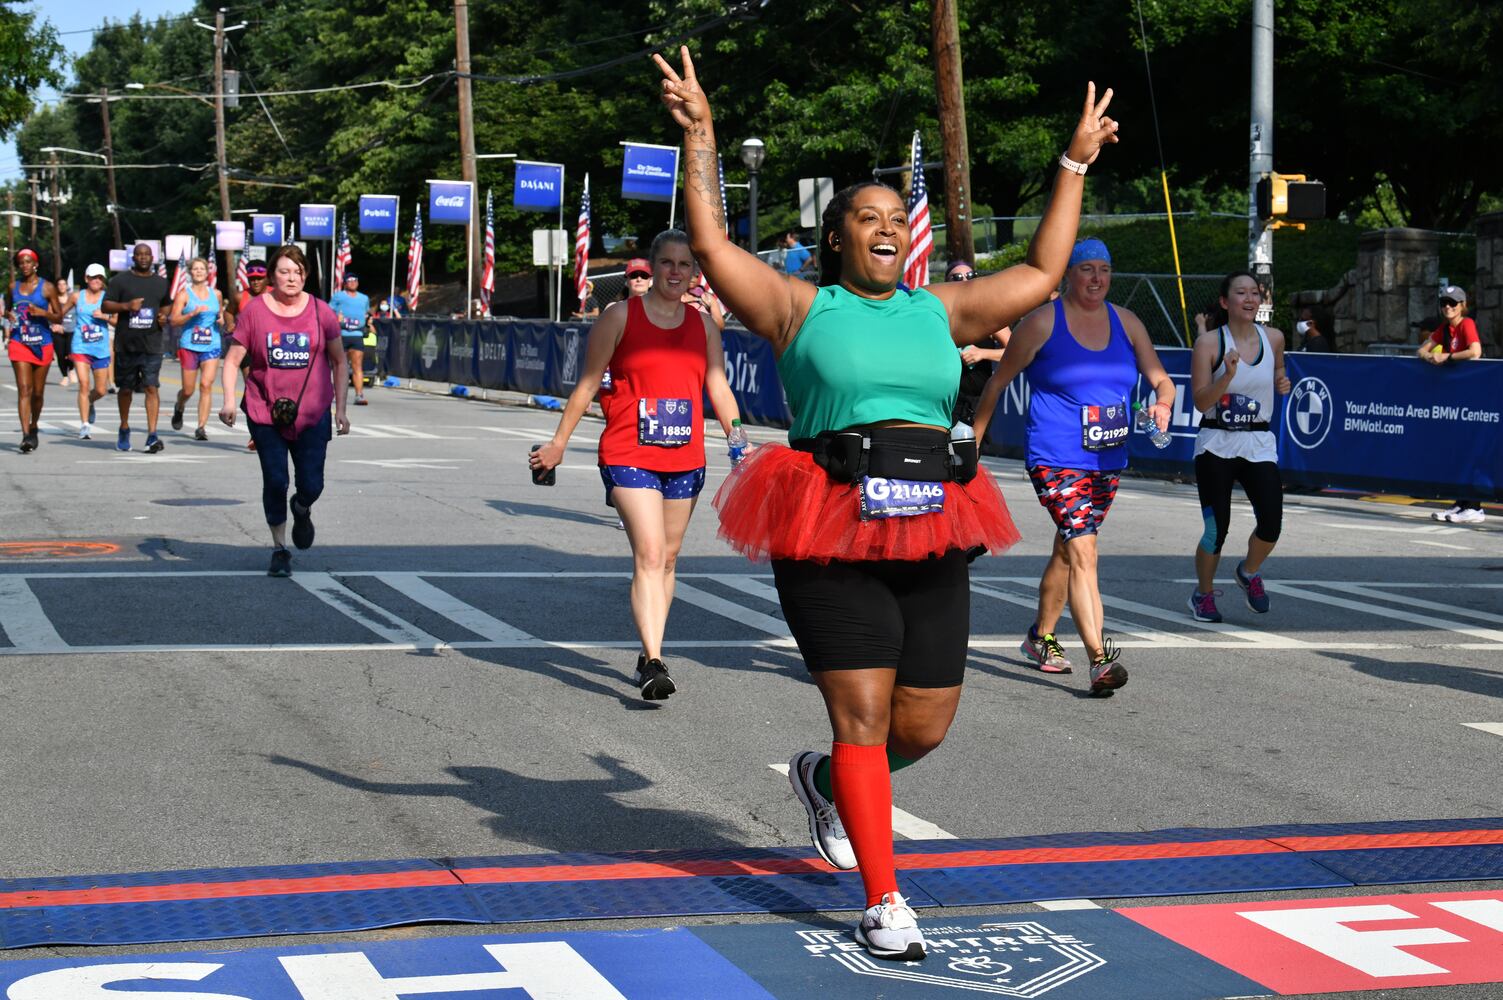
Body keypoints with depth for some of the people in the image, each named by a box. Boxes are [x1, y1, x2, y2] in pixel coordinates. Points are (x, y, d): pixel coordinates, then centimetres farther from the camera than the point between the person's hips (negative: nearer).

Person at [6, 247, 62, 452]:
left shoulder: (47, 287, -1)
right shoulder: (14, 287, 7)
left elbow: (59, 316, 2)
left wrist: (43, 313, -18)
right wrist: (9, 315, -2)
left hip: (42, 344, -1)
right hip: (19, 342, 1)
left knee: (38, 392, 10)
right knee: (24, 389, -12)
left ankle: (33, 428, 32)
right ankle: (26, 435, -17)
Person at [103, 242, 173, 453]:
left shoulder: (161, 282, 12)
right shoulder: (120, 280, 4)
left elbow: (168, 305, 26)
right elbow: (106, 306, 1)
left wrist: (165, 316, 3)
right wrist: (126, 306, -16)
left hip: (152, 346, 0)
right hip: (126, 346, 0)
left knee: (151, 387, -11)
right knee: (126, 389, 11)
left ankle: (152, 435, -14)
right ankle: (124, 430, 29)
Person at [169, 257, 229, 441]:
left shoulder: (216, 294, 10)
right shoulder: (184, 295, 0)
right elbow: (174, 320, -7)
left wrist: (222, 319, 4)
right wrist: (192, 314, -20)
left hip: (212, 345, 2)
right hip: (189, 345, -1)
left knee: (206, 384, -13)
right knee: (188, 390, 5)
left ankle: (202, 427, -11)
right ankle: (179, 408, 41)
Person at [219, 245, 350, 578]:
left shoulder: (320, 312, 2)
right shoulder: (255, 311, -1)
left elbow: (339, 363, 9)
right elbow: (233, 360, 2)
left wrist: (340, 409, 3)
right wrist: (229, 401, -11)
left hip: (312, 413, 1)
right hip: (265, 412, -1)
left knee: (311, 485, -2)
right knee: (274, 481, -3)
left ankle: (302, 509, 36)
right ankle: (279, 549, 14)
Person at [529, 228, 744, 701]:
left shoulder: (704, 324, 10)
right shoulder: (620, 316, -1)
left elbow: (718, 388, 9)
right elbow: (588, 383, 3)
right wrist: (558, 442, 1)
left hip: (685, 458, 4)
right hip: (630, 455, -4)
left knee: (668, 559, 11)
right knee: (649, 555, -16)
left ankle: (649, 654, 23)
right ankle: (654, 664, -21)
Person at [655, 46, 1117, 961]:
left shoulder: (940, 311, 16)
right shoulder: (800, 306, 5)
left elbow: (1041, 274, 23)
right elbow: (711, 245, -1)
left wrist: (1076, 165, 25)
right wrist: (701, 136, -6)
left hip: (931, 538, 5)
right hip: (832, 537, -4)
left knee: (925, 727, 7)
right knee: (863, 715, -6)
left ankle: (828, 781, 39)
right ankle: (884, 903, 3)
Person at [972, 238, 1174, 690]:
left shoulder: (1126, 323, 8)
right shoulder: (1042, 322, -6)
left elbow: (1161, 379, 9)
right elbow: (998, 381, 1)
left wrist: (1163, 404, -15)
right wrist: (973, 440, 3)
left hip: (1108, 462, 6)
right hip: (1056, 459, -6)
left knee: (1067, 551, 19)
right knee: (1083, 552, -18)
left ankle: (1041, 637, 38)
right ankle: (1099, 659, -25)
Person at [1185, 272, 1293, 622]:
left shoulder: (1273, 338, 3)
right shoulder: (1209, 343, -8)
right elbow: (1200, 401, -11)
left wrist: (1282, 384, 2)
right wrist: (1228, 376, -26)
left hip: (1259, 445, 3)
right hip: (1216, 445, -3)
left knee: (1271, 524, -12)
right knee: (1216, 529, -4)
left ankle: (1249, 573, 20)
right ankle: (1203, 594, 22)